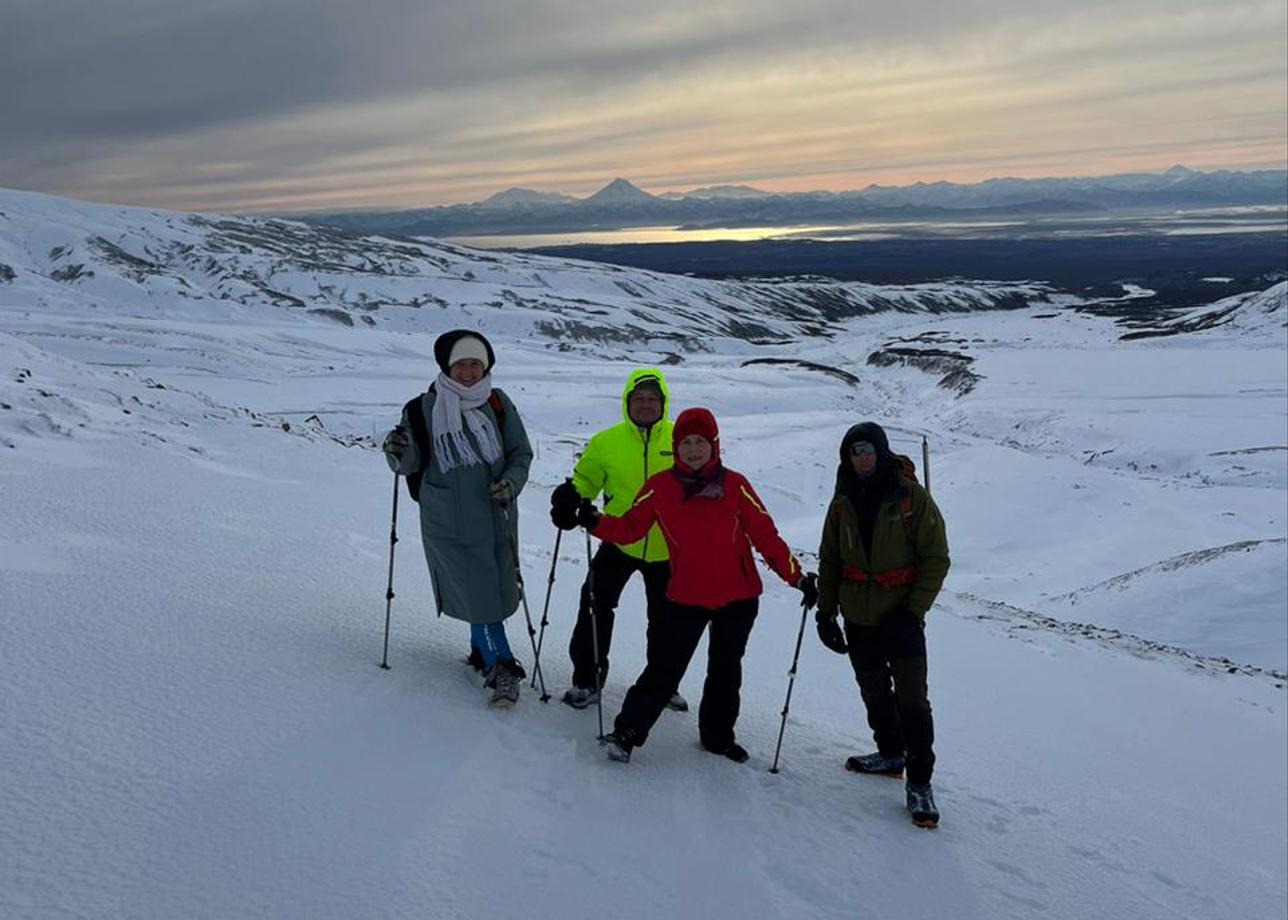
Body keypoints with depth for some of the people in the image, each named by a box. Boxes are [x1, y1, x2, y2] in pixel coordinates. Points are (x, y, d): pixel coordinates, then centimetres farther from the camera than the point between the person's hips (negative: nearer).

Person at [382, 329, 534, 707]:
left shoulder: (497, 403, 1)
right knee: (476, 591, -2)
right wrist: (398, 453, -20)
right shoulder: (424, 409, -2)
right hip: (448, 521, -2)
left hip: (495, 515, 2)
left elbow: (521, 453, 6)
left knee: (494, 588, 8)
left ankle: (483, 648, 31)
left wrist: (511, 483, -11)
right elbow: (412, 464, 2)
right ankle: (502, 665, 10)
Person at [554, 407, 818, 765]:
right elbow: (629, 527, 0)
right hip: (687, 597, -1)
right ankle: (627, 732, 7)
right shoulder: (660, 487, -3)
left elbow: (765, 535, -1)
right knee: (664, 668, -5)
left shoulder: (735, 485, -4)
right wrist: (595, 522, -18)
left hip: (738, 597, 1)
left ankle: (718, 735, 33)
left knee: (726, 669, 15)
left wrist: (798, 577, -3)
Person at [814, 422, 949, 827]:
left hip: (901, 618, -4)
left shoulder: (912, 497, -10)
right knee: (874, 693, 17)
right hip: (857, 618, 5)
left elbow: (936, 559, -8)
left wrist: (913, 611, -14)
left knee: (912, 700, -6)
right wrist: (825, 610, 5)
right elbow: (829, 560, 11)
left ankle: (919, 782, 5)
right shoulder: (843, 502, 3)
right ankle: (890, 754, 36)